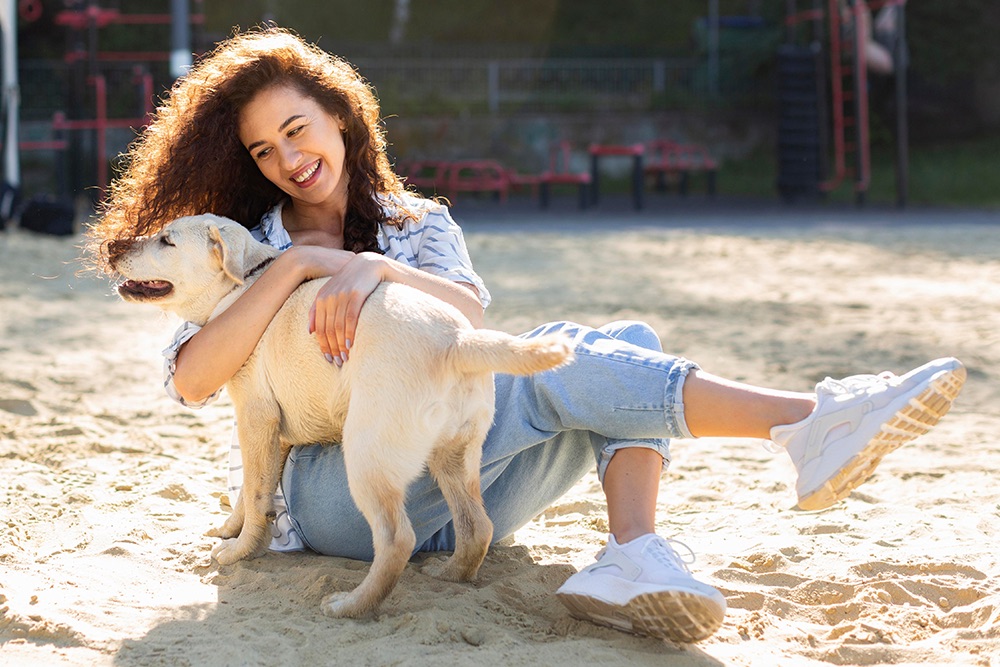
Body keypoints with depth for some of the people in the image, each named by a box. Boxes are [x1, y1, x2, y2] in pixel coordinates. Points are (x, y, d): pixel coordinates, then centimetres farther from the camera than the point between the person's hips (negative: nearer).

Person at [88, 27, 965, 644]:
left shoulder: (420, 223, 19)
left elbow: (470, 308, -6)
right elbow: (192, 379, -10)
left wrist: (376, 269, -26)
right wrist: (295, 267, -18)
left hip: (451, 492, 4)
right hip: (333, 496, -4)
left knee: (627, 344, -17)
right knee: (552, 367, -26)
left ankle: (633, 559, -44)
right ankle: (810, 423, -41)